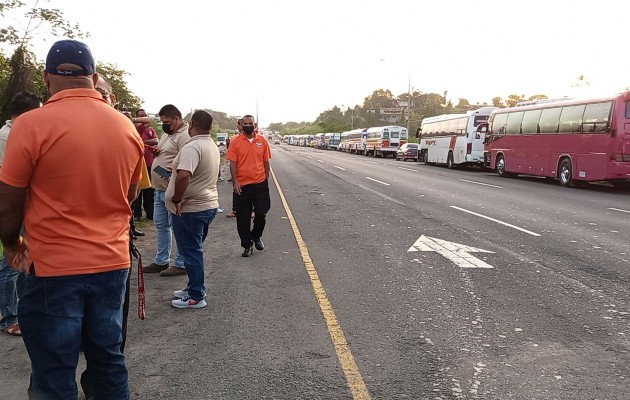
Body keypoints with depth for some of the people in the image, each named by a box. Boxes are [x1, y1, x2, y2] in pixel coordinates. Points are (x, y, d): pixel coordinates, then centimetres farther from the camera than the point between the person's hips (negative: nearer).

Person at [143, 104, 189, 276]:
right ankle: (161, 261, 27)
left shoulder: (184, 136, -16)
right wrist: (156, 151, 6)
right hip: (160, 189, 10)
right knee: (161, 225, 16)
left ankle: (181, 264, 9)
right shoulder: (167, 134, 16)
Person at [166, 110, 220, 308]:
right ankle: (194, 288, 30)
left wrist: (177, 198, -22)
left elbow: (183, 175, -36)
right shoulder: (212, 146, 10)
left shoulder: (193, 147, -21)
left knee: (191, 251, 0)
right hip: (208, 204, 9)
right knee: (195, 250, 20)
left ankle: (196, 297, 8)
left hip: (190, 208, -9)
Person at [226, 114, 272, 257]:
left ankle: (256, 236, 33)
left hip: (260, 184, 1)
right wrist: (235, 182, -11)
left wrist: (266, 180, 8)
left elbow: (266, 162, 9)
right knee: (243, 218, 5)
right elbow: (232, 163, -4)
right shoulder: (235, 141, -2)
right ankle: (247, 245, 19)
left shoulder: (262, 141, 4)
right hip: (242, 186, -1)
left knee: (261, 213, 6)